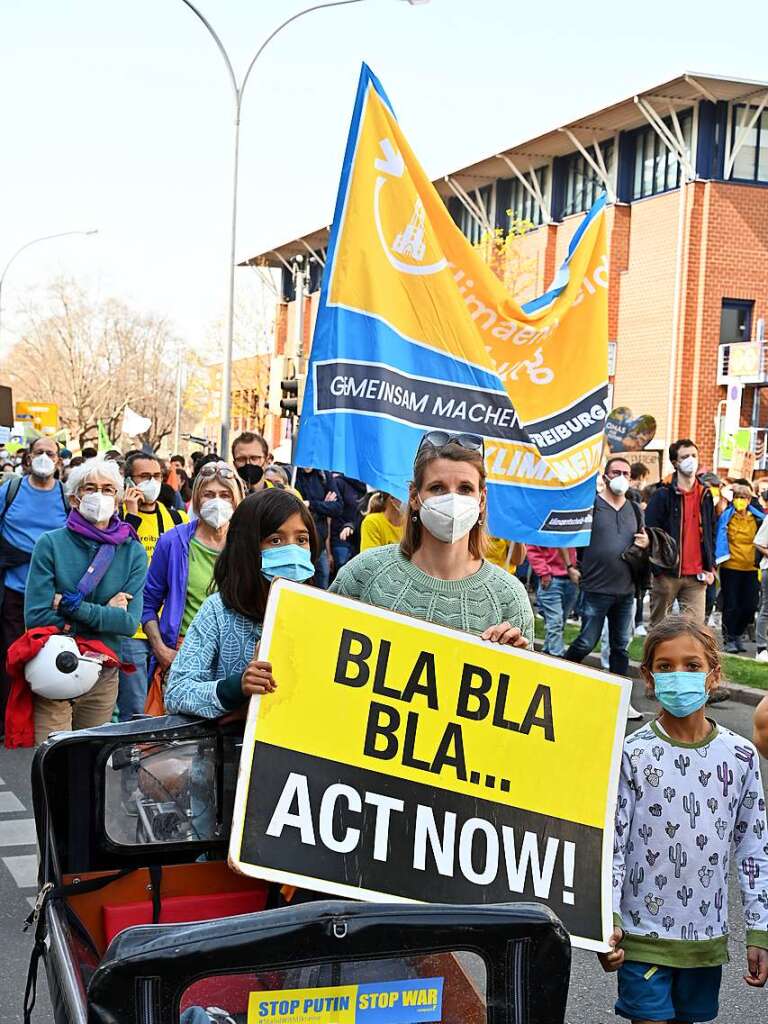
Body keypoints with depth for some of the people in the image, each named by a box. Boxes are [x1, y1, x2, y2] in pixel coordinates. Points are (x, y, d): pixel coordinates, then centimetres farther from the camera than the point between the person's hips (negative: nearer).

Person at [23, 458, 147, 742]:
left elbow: (130, 622, -9)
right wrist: (105, 613, -10)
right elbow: (36, 617, -12)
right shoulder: (51, 544, -5)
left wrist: (71, 605, -16)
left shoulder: (133, 552, 0)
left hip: (103, 675, 2)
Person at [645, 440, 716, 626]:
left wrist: (710, 567, 8)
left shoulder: (705, 495, 13)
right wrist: (657, 569, -11)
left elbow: (711, 534, 18)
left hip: (696, 576, 4)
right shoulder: (662, 495, -3)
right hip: (667, 574, -3)